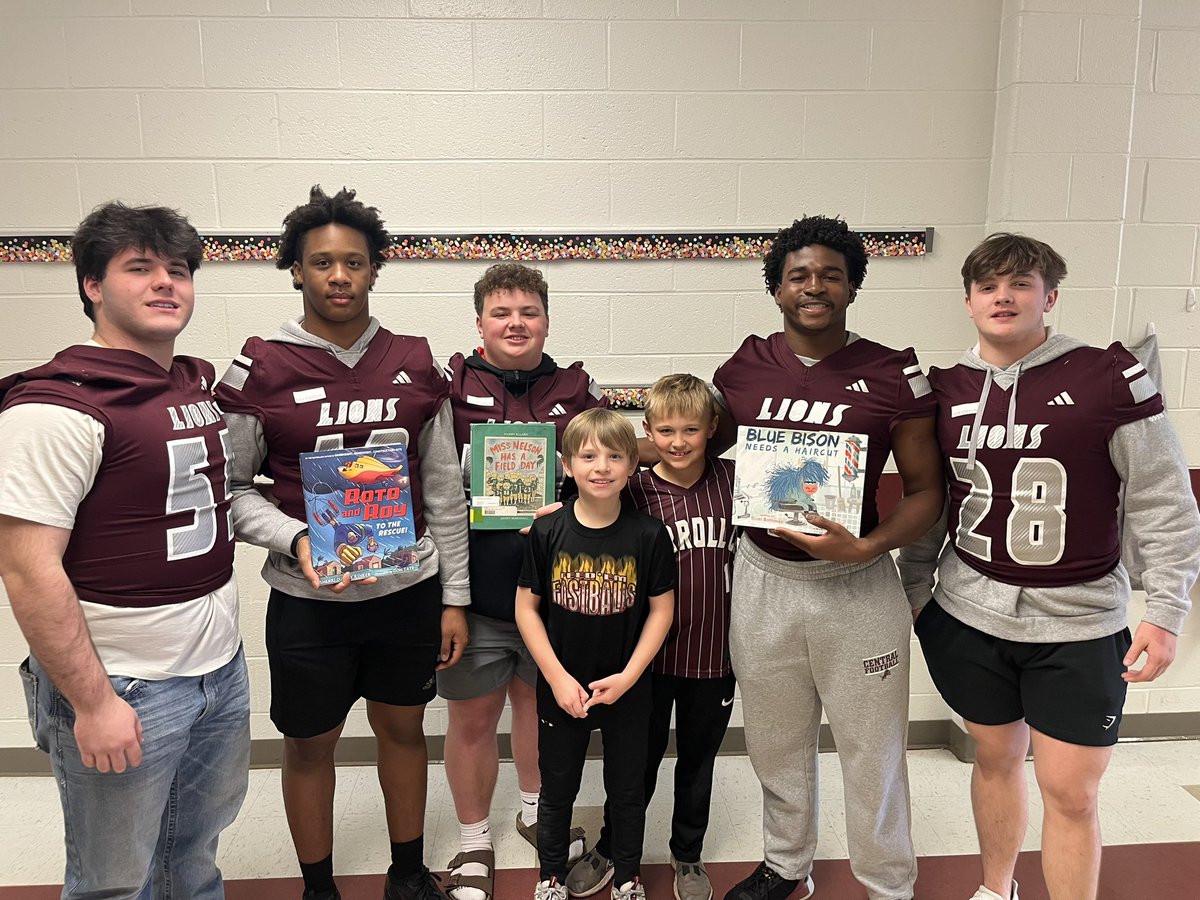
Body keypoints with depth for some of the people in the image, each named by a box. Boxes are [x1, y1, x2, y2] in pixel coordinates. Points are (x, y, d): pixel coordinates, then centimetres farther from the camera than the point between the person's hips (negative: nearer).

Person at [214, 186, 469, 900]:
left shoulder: (416, 364, 0)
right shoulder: (261, 371, -7)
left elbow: (444, 490, 3)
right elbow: (230, 487, -2)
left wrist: (455, 597, 3)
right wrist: (296, 540, -19)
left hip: (410, 589, 2)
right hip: (309, 598, -2)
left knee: (404, 728, 17)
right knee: (311, 744, 13)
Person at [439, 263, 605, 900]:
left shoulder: (578, 391, 4)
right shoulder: (451, 390, -4)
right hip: (475, 588, -2)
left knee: (540, 700, 21)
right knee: (473, 716, 10)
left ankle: (535, 809, 47)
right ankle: (475, 842, 33)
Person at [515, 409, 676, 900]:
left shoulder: (648, 534, -12)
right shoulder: (547, 531, -11)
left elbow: (661, 609, -5)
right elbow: (526, 607, -5)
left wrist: (627, 677, -12)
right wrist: (557, 678, -11)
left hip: (627, 690, 0)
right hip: (561, 690, 1)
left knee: (627, 790, 18)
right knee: (557, 790, 18)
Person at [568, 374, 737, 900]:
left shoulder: (732, 479, -5)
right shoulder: (638, 492, -11)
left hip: (715, 654, 2)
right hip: (653, 654, -2)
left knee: (698, 761, 20)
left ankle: (688, 855, 43)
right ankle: (610, 849, 40)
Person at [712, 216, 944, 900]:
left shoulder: (895, 375, -7)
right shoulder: (743, 369, 0)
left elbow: (927, 490, -4)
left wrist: (868, 546, -20)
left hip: (857, 585, -2)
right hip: (763, 579, 3)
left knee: (872, 753, 12)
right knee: (777, 743, 20)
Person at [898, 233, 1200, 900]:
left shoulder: (1111, 379, -11)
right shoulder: (945, 389, 1)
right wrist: (912, 592, 9)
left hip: (1078, 625, -3)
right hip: (970, 615, 3)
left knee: (1071, 793, 4)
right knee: (996, 758, 19)